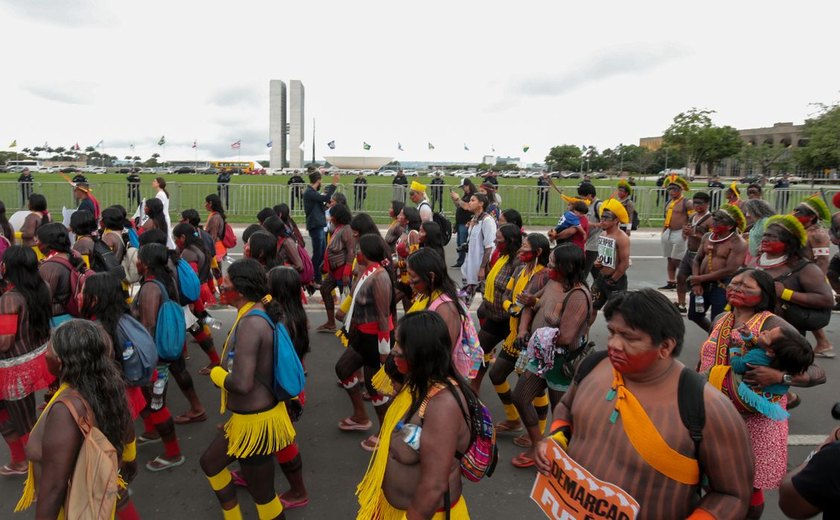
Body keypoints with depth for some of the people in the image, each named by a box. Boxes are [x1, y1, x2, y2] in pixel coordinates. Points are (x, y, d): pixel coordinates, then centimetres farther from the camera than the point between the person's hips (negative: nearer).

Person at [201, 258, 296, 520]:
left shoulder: (250, 323, -27)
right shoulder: (259, 313, 2)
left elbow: (242, 384, -34)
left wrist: (216, 374, -15)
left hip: (255, 421, -10)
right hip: (246, 415, 10)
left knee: (262, 494, 9)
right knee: (210, 462, 29)